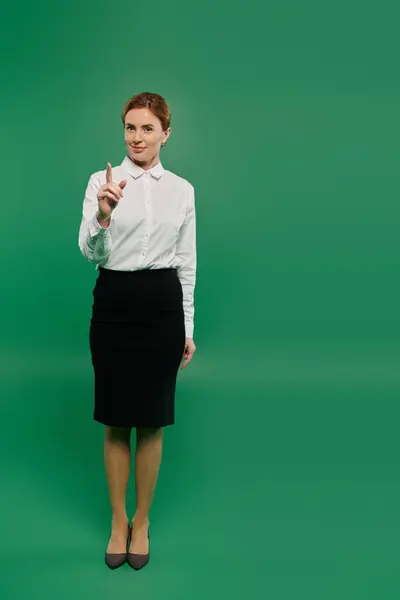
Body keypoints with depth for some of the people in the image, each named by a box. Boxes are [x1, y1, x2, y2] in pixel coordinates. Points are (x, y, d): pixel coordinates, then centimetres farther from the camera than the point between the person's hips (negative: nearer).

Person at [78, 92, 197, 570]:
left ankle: (141, 523, 25)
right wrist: (102, 215, -31)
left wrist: (187, 327, 6)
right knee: (115, 421, 7)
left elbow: (186, 262, 7)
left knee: (151, 421, 8)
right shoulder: (102, 180, 0)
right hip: (113, 302, -1)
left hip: (161, 304, 1)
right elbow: (90, 252, -10)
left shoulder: (182, 189, 6)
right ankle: (118, 522, 25)